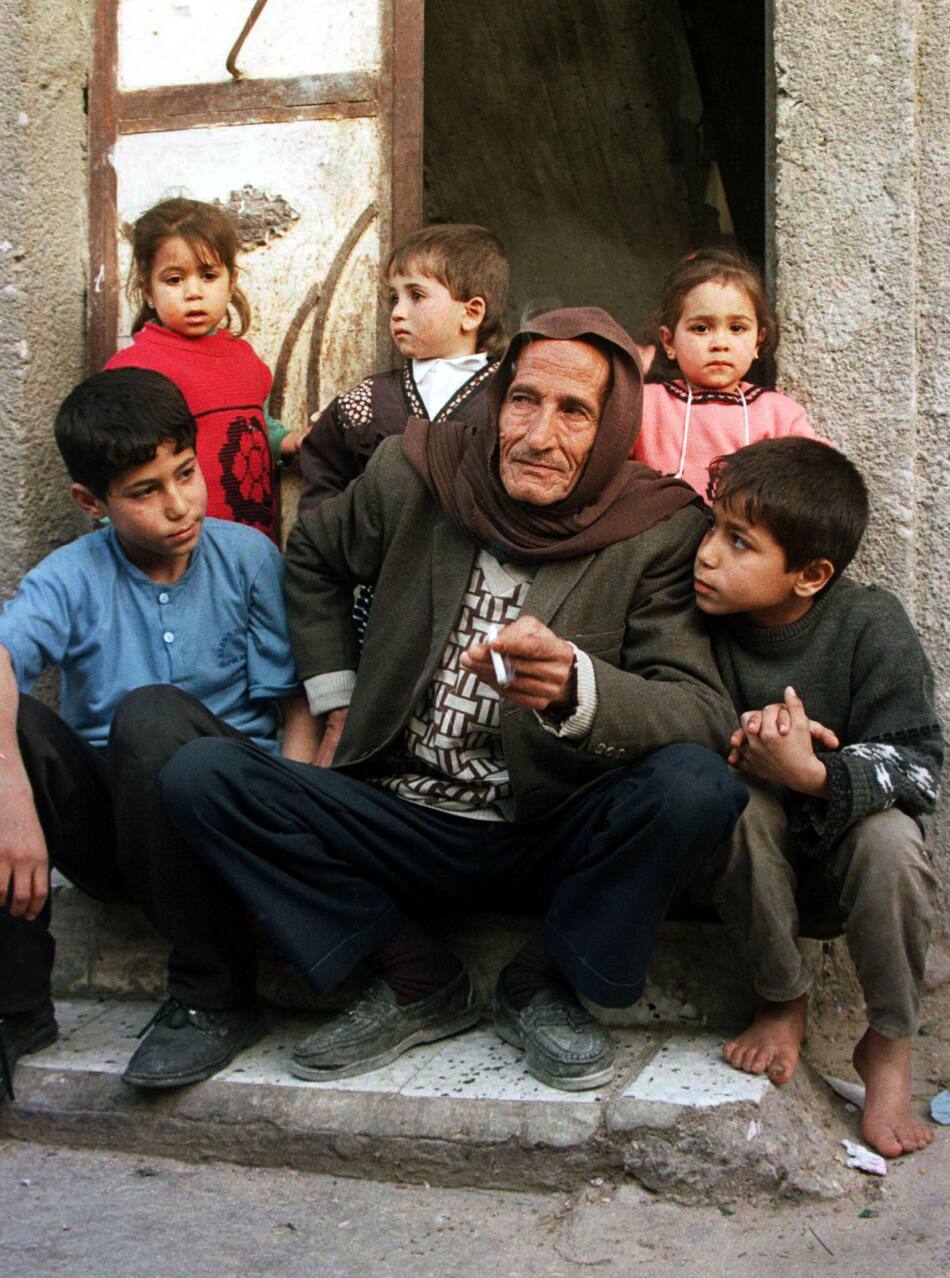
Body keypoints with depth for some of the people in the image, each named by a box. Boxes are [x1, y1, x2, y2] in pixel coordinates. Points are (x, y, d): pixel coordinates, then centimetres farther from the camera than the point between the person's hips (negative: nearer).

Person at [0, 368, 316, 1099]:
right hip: (108, 832, 2)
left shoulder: (247, 557, -1)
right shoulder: (73, 577, -1)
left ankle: (216, 998, -19)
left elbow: (298, 708, -3)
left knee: (150, 712, -32)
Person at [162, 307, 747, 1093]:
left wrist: (575, 686, -39)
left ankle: (542, 987, -3)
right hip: (404, 823, 2)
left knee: (697, 785, -31)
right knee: (200, 776, -17)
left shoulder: (658, 532, -8)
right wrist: (337, 701, 11)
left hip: (553, 843, -2)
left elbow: (706, 715, -19)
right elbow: (312, 558, 20)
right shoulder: (415, 474, -1)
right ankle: (420, 984, -3)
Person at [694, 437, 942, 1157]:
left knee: (890, 836, -33)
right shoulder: (707, 623, -10)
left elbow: (916, 763, -21)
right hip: (755, 855, 2)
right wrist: (743, 739, -30)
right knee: (740, 801, -31)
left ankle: (889, 1044, -8)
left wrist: (814, 773, -39)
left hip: (849, 847, -1)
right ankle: (783, 1003, -8)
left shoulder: (873, 627, -17)